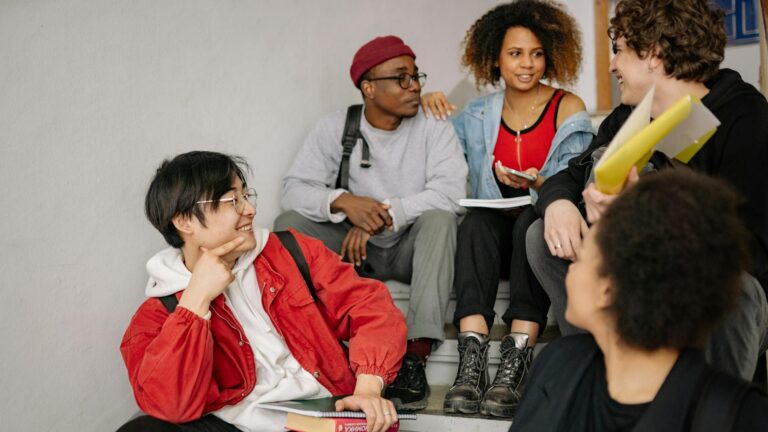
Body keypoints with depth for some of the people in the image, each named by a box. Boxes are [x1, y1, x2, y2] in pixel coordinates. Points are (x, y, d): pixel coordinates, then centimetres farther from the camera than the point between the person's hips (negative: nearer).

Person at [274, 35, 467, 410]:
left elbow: (450, 191, -20)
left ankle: (415, 354, -39)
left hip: (411, 248, -1)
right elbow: (294, 188, -10)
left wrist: (383, 216, -30)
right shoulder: (334, 129, -1)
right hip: (354, 250, 2)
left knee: (439, 218, -32)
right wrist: (344, 201, -31)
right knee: (289, 224, -19)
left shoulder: (433, 129, -5)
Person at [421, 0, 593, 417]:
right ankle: (471, 363, -45)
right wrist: (429, 105, 4)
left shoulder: (567, 108, 3)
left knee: (531, 220, -36)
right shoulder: (480, 114, 12)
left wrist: (537, 183, -25)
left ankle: (514, 364, -44)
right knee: (476, 220, -32)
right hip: (494, 235, 2)